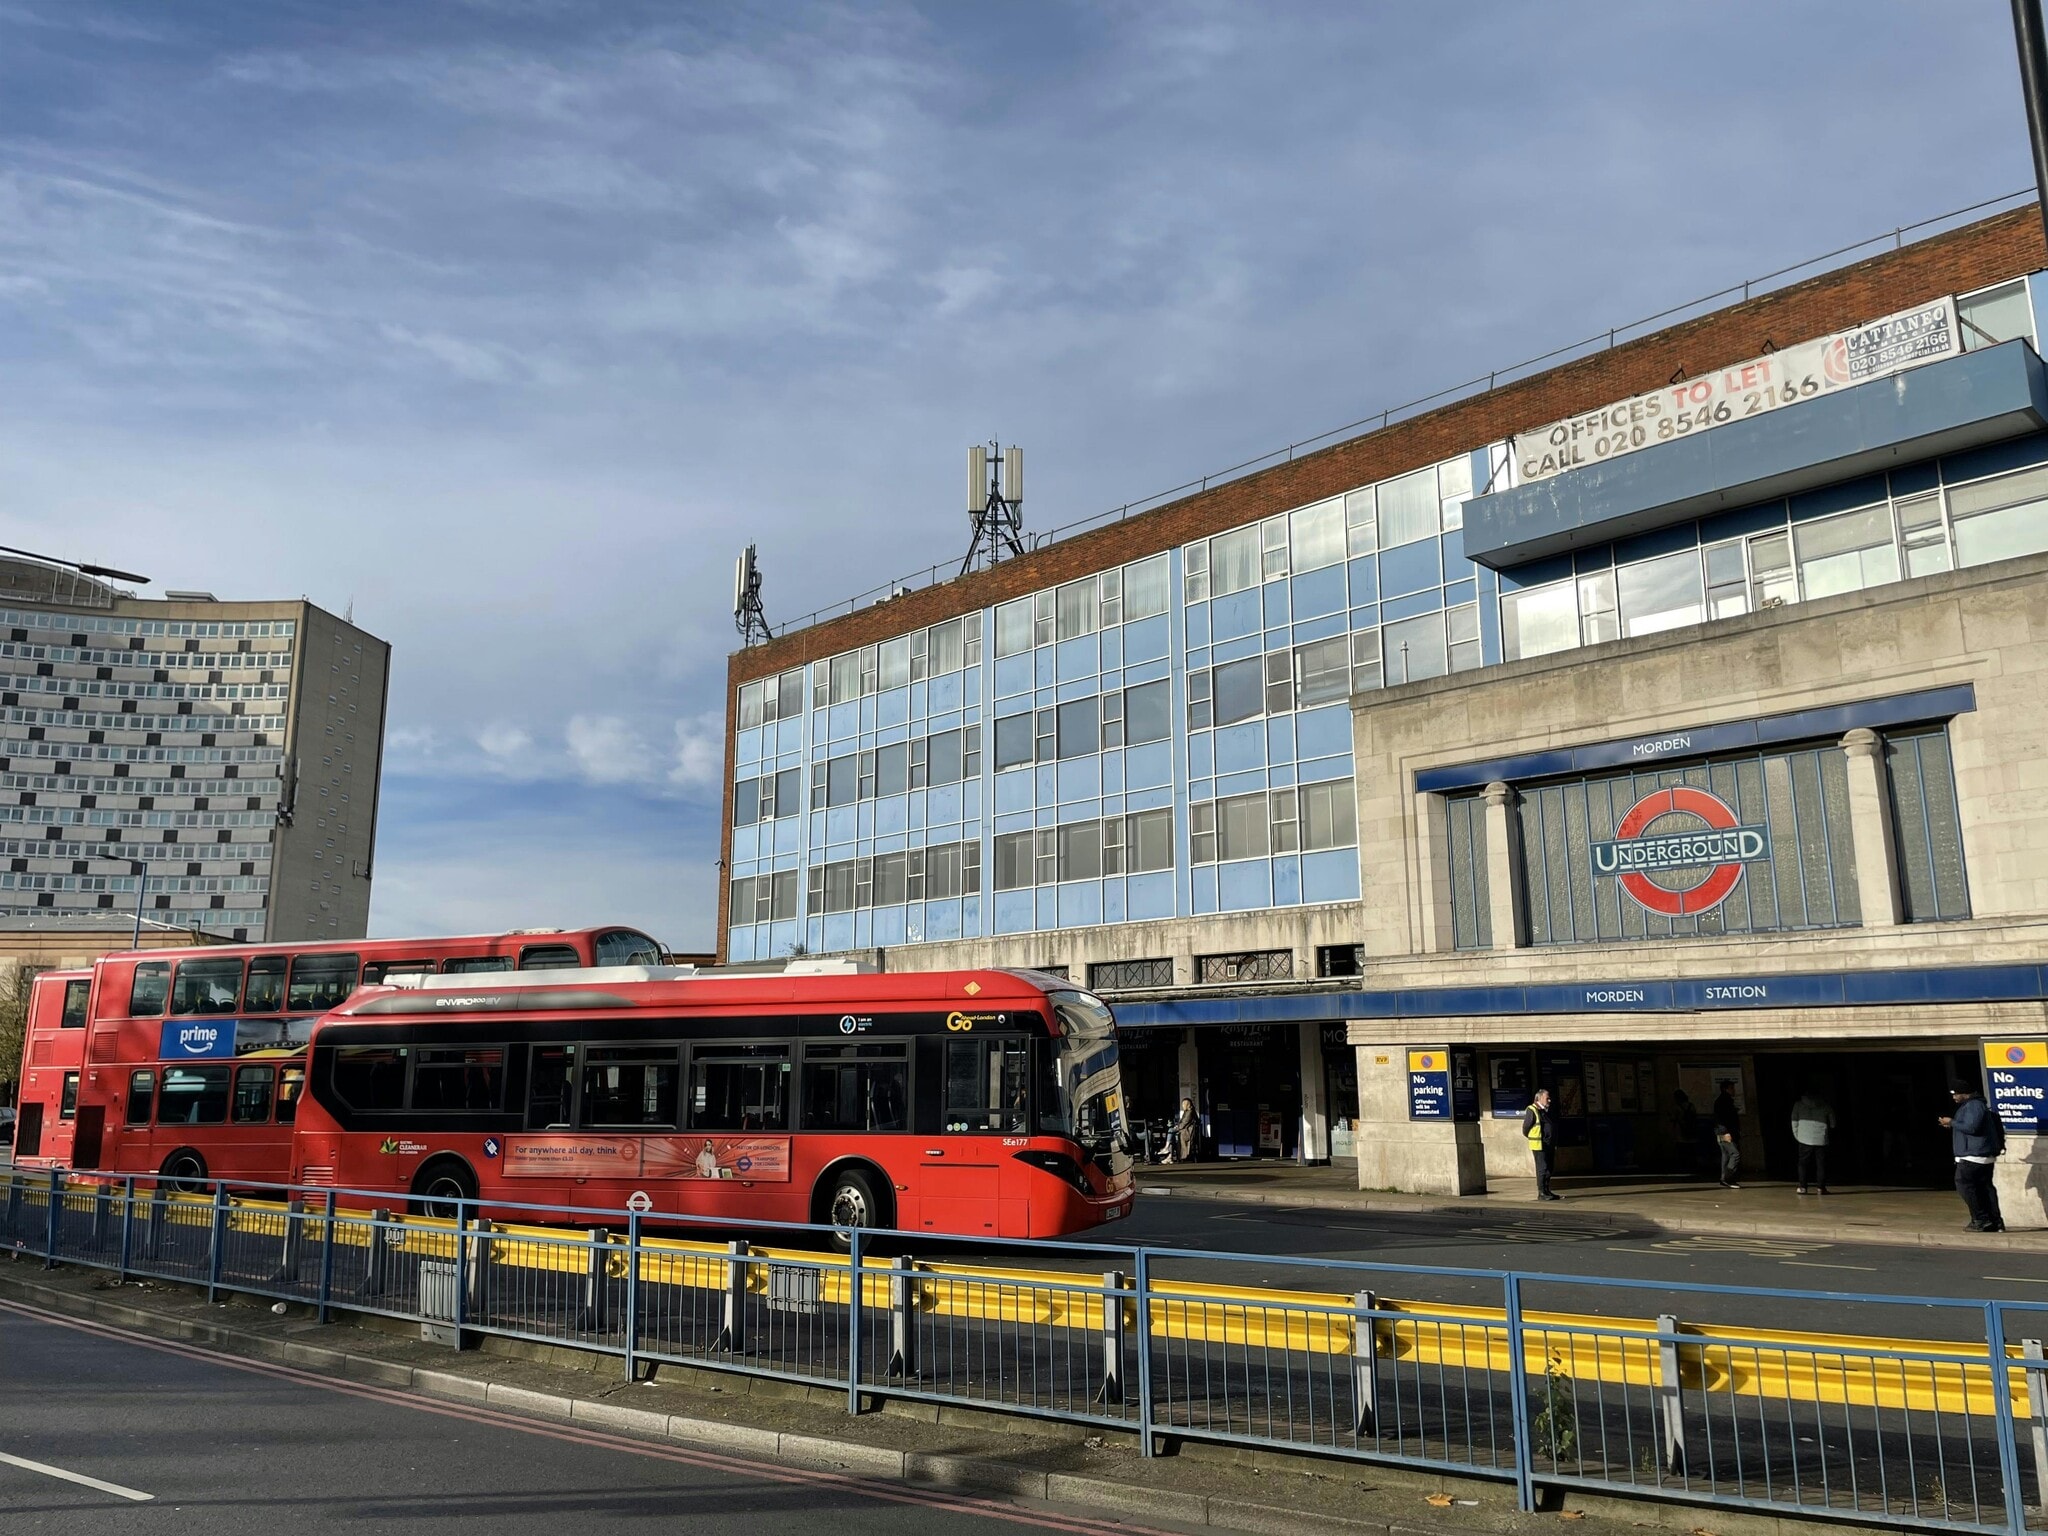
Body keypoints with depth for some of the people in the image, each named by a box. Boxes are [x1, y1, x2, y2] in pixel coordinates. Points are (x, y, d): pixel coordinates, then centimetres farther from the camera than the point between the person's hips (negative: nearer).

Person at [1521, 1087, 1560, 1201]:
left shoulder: (1547, 1111, 16)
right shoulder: (1532, 1111, -11)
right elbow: (1525, 1129, -10)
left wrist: (1554, 1142, 15)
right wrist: (1534, 1140, 0)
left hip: (1549, 1145, 8)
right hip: (1539, 1145, -8)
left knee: (1548, 1169, 10)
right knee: (1542, 1169, -7)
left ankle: (1547, 1192, 17)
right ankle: (1541, 1193, -3)